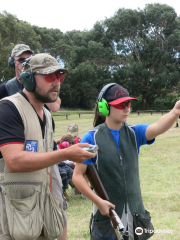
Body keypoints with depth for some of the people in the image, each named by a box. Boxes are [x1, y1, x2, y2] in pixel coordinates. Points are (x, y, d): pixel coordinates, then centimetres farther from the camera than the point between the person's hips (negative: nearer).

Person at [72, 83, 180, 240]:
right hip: (107, 211, -3)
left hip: (135, 212, 4)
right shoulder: (92, 138, -10)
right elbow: (77, 176, -9)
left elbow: (158, 128, -22)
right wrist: (98, 201, -19)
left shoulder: (134, 133, -1)